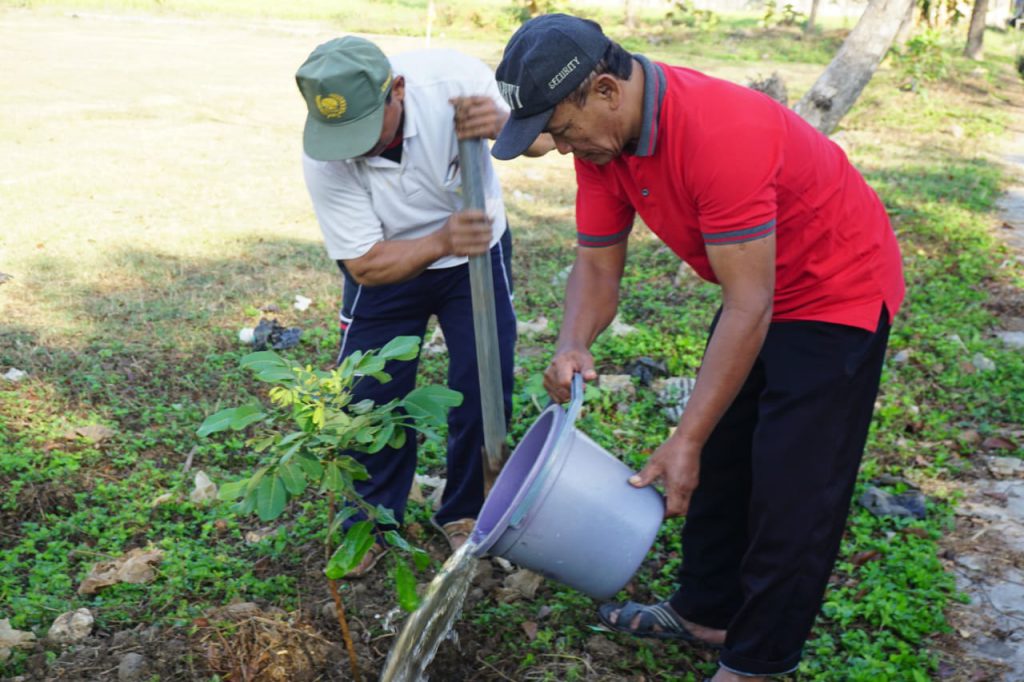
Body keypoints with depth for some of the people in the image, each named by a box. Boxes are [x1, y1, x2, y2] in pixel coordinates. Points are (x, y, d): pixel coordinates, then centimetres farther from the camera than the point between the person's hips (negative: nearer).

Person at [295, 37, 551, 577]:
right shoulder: (322, 157, -29)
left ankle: (463, 514, 24)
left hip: (478, 253, 1)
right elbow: (366, 265, -26)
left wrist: (503, 122, -45)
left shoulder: (450, 77, -31)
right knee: (369, 398, -1)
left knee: (486, 392, 0)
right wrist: (441, 241, -45)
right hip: (388, 266, 0)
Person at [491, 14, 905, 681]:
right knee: (721, 461, 16)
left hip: (838, 294, -8)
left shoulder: (721, 133, -36)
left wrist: (687, 440, -33)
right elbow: (598, 263, -4)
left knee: (792, 491, -3)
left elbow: (748, 308, -34)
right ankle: (706, 613, 34)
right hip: (758, 291, 9)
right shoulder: (602, 138, -10)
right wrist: (573, 346, -25)